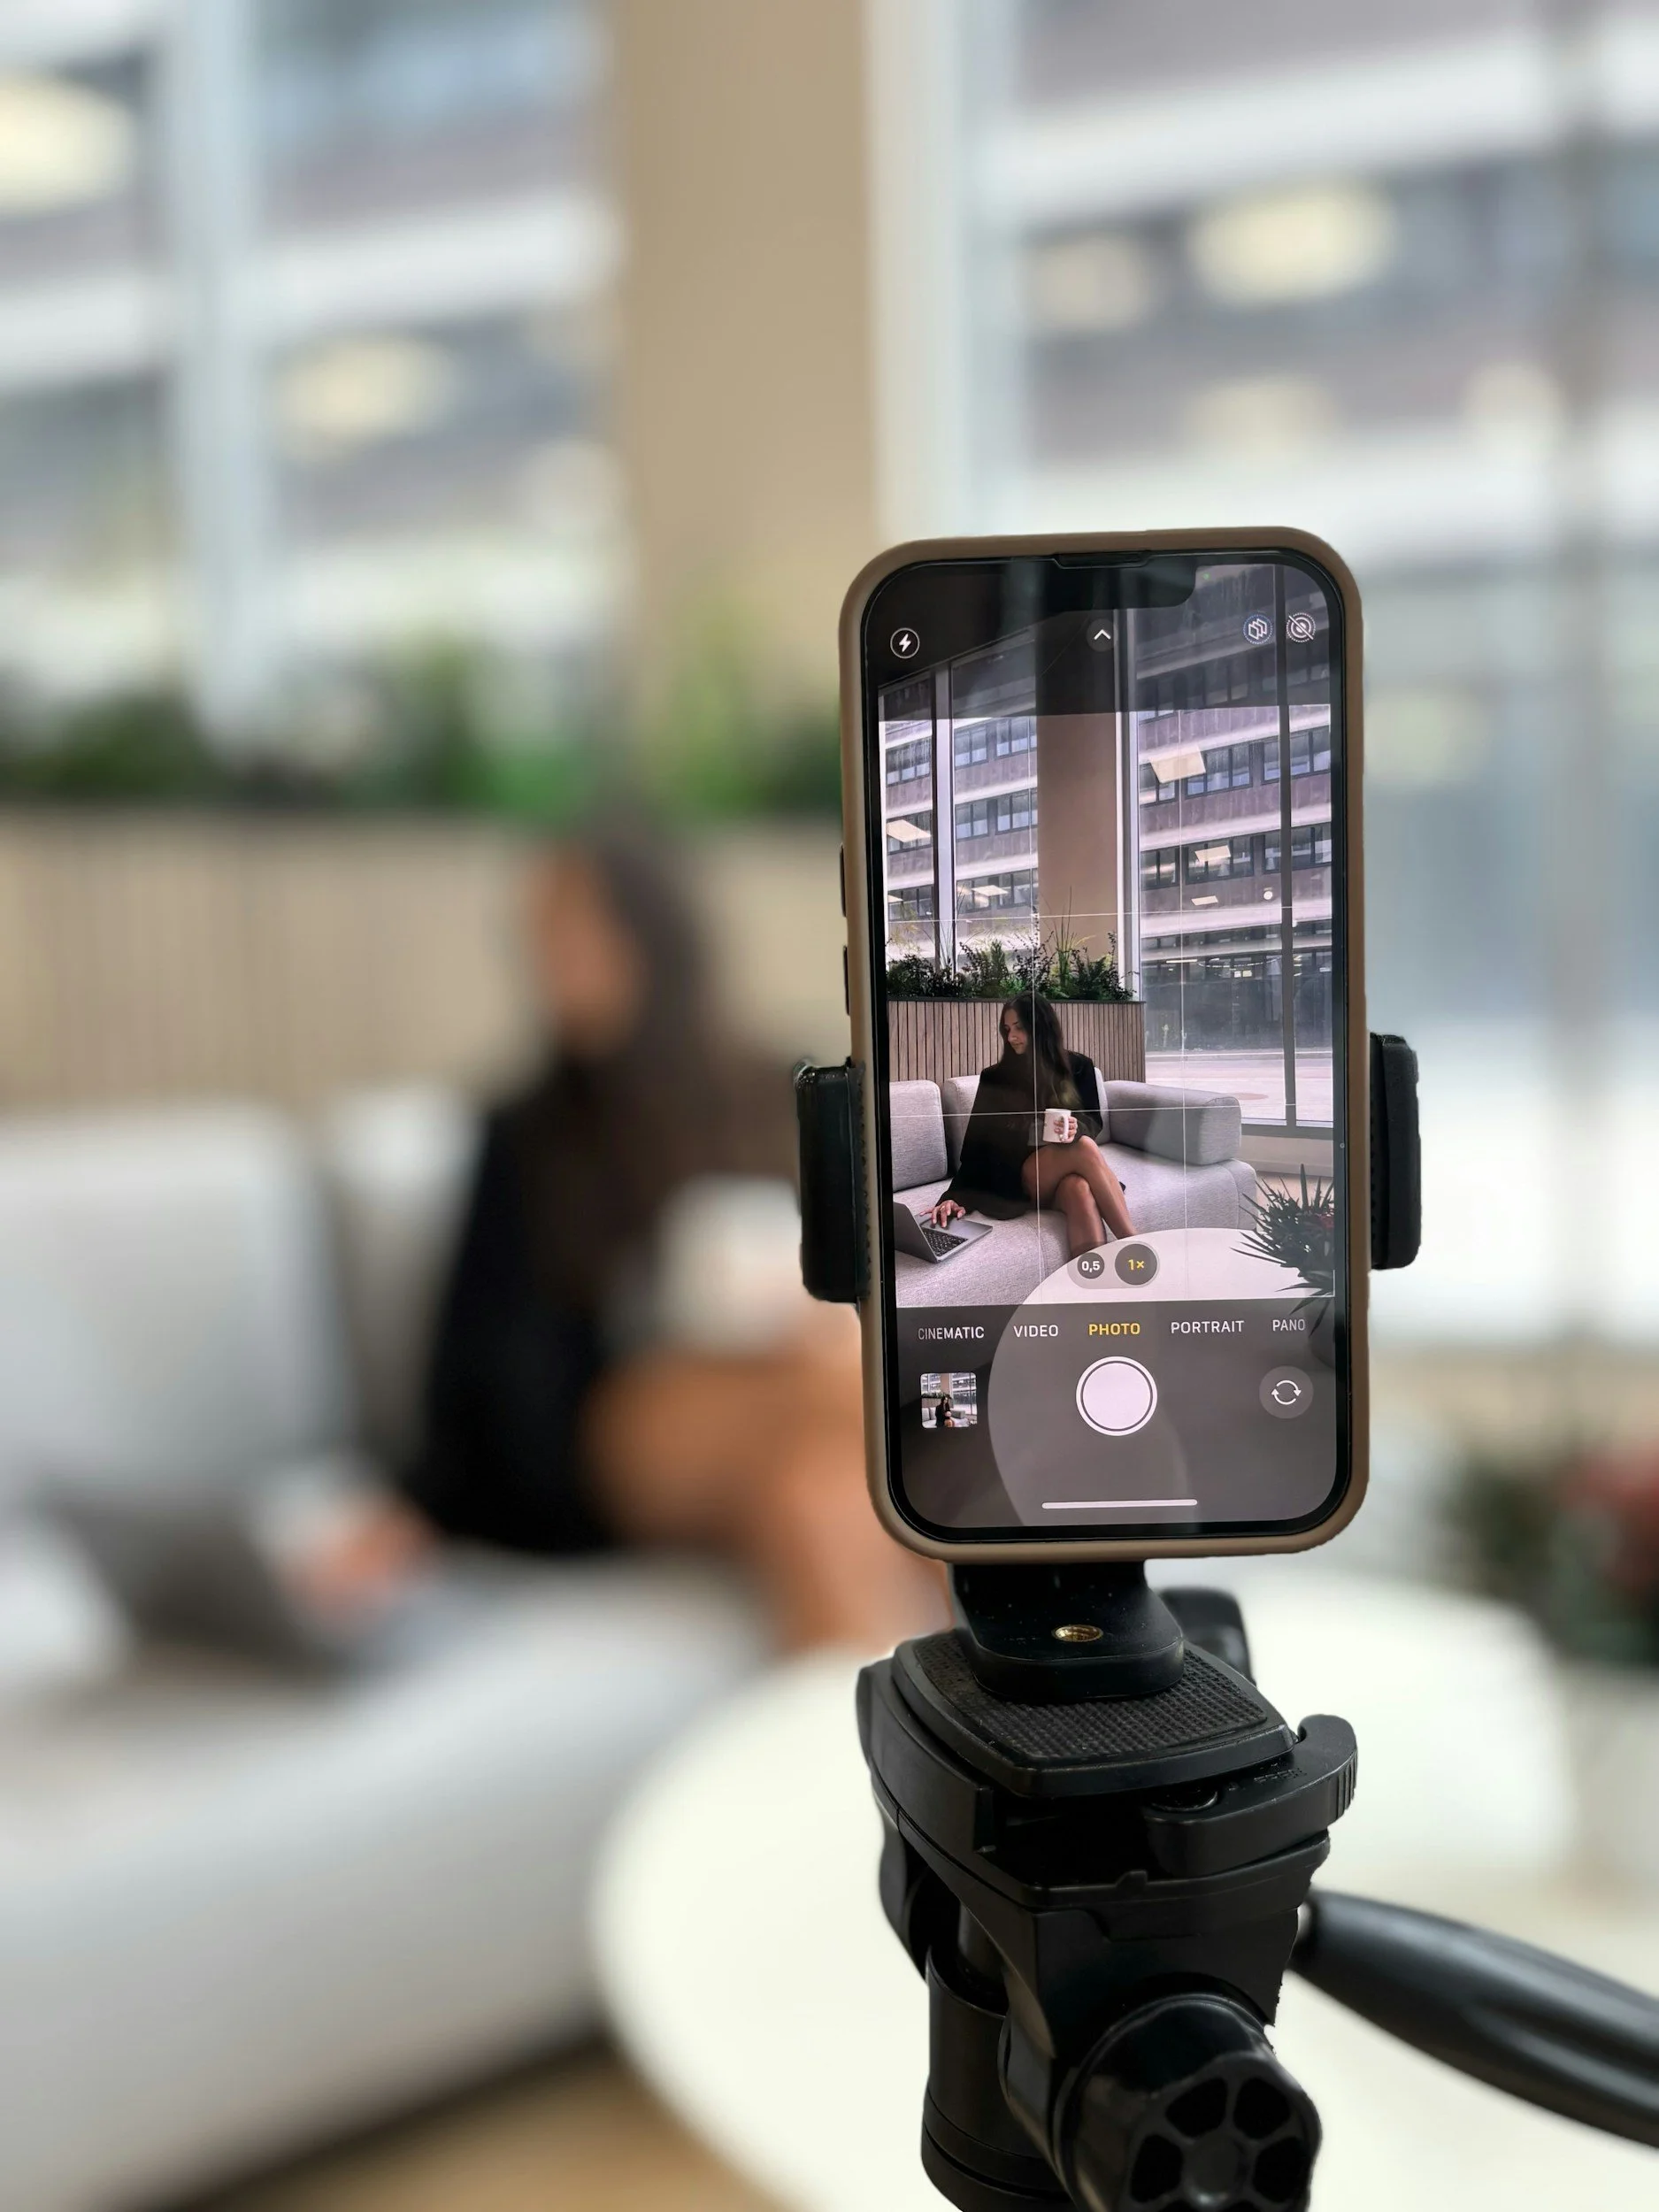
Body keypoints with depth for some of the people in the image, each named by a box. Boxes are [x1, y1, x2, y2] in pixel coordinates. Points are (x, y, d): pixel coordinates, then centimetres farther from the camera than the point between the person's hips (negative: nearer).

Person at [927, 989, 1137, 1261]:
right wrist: (957, 1196, -13)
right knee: (1085, 1148, -33)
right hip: (1020, 1175, -2)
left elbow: (1094, 1123, 11)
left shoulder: (1078, 1067, 9)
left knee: (1079, 1189, -38)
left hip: (1070, 1169, 2)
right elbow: (977, 1141, 1)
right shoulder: (995, 1078, 4)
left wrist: (1077, 1129, -16)